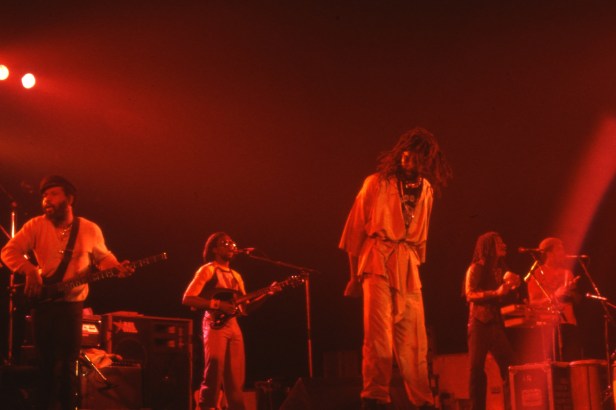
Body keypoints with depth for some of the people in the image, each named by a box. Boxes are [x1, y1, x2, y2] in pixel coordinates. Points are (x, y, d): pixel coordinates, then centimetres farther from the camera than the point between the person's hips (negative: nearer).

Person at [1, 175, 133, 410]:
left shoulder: (90, 230, 2)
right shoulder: (36, 226, -2)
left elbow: (103, 257, 15)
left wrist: (117, 267, -5)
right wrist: (30, 271, -22)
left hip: (71, 304, 1)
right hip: (41, 303, -1)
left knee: (67, 365, 4)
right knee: (45, 364, 3)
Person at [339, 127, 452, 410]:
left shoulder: (426, 190, 13)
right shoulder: (377, 183, 1)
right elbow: (355, 228, 5)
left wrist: (416, 264, 16)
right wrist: (355, 273, 5)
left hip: (409, 269, 4)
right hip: (378, 262, -4)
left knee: (414, 342, 4)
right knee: (379, 336, -14)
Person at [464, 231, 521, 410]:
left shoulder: (500, 269, 17)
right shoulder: (476, 268, -2)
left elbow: (503, 300, 17)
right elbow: (470, 295, -13)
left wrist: (511, 288, -1)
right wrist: (496, 292, -21)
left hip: (495, 323, 6)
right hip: (479, 323, -6)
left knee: (510, 366, -1)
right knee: (477, 368, -7)